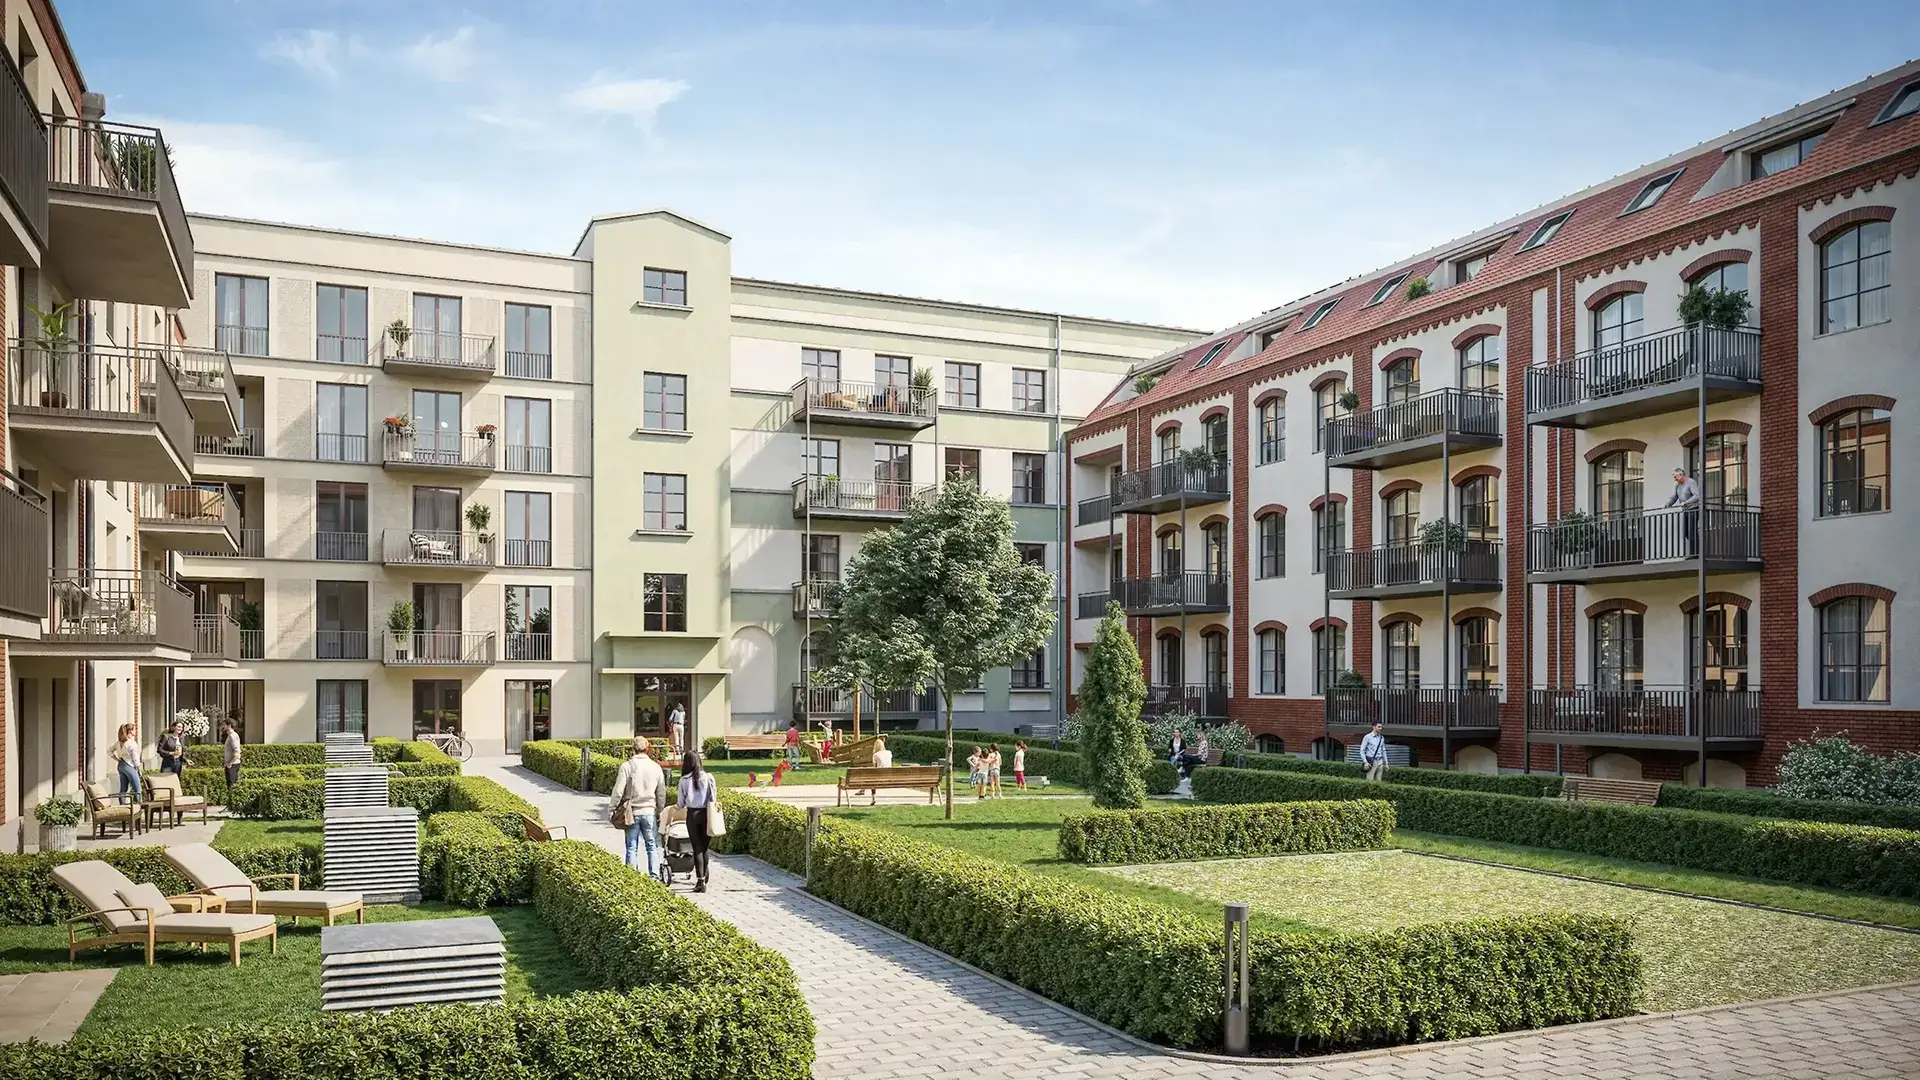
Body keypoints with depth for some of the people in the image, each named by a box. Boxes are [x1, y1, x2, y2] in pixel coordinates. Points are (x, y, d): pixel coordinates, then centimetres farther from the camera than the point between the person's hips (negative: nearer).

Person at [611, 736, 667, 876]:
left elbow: (618, 792, -8)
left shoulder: (626, 766, -8)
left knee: (632, 848, 6)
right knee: (652, 846, 8)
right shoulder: (656, 767, 2)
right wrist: (660, 811, 18)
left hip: (631, 812, -2)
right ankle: (654, 876, 5)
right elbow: (661, 794, 8)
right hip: (650, 812, 2)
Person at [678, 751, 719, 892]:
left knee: (697, 847, 3)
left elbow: (681, 803, 1)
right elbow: (713, 798, 0)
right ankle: (704, 877, 24)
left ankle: (700, 880, -4)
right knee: (704, 847, 14)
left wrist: (680, 806, 22)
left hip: (692, 814, -1)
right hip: (706, 813, 1)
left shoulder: (684, 780, -6)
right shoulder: (708, 777, -3)